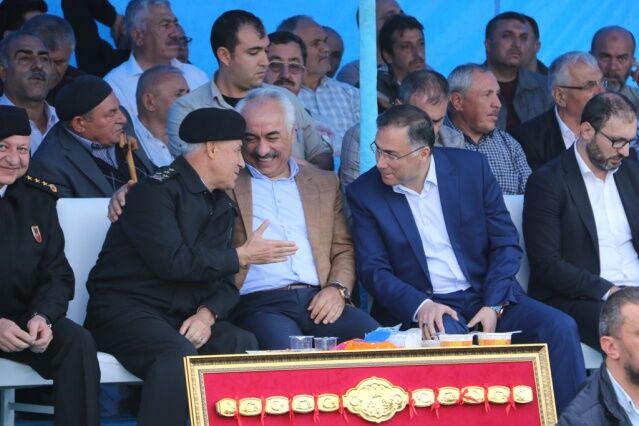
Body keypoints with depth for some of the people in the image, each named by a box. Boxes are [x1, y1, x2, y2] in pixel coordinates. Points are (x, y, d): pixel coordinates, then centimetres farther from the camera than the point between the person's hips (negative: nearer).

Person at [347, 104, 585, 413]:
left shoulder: (471, 167, 1)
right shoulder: (364, 194, -1)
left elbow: (506, 244, 3)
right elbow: (373, 269, -5)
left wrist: (493, 305, -11)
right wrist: (421, 306, -23)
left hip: (487, 297, 2)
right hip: (420, 306, -2)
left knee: (559, 327, -20)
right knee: (449, 337, -36)